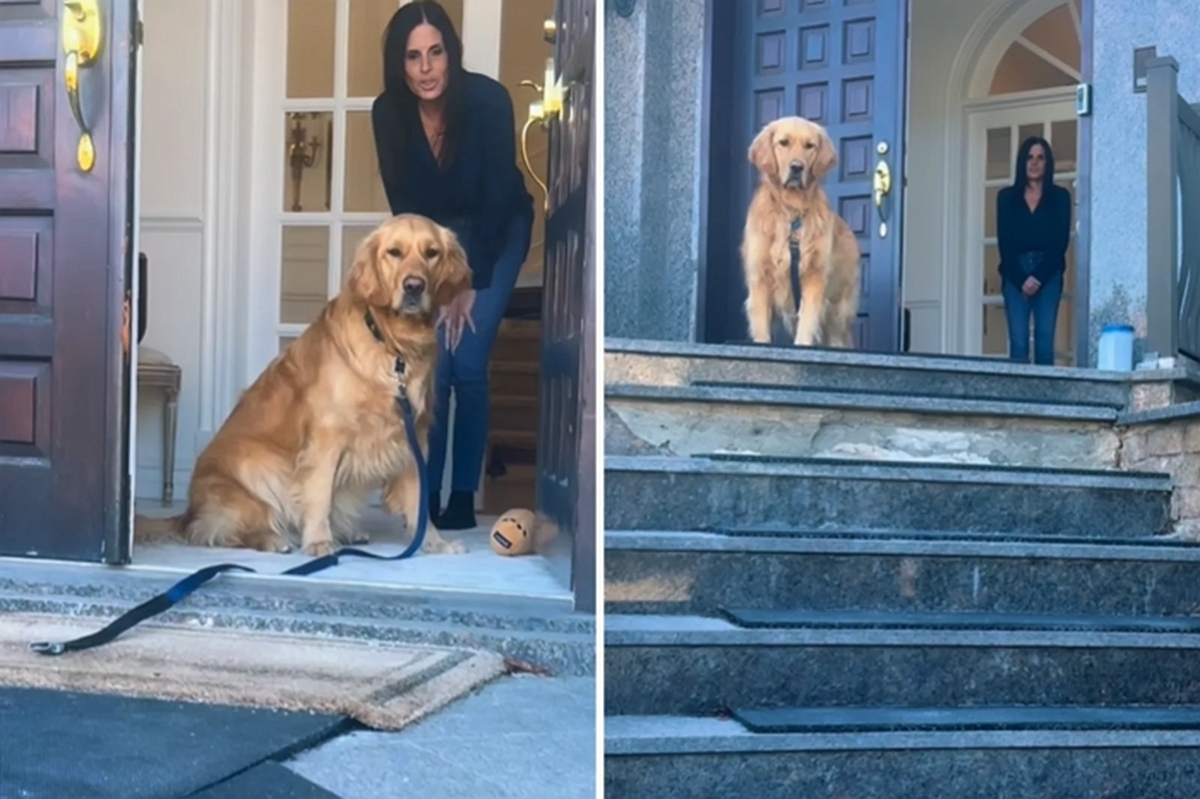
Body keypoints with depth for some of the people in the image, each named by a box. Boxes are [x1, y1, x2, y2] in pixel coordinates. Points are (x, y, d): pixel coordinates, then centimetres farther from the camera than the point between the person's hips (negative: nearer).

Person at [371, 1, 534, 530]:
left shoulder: (488, 100, -27)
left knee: (468, 362, -12)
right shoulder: (388, 112, -18)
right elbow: (403, 203, -10)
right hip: (434, 234, 3)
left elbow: (498, 198, -22)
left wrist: (471, 284, -19)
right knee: (431, 363, -9)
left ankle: (464, 495, -1)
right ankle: (425, 494, 1)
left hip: (498, 233, -2)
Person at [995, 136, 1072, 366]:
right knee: (1018, 342, -6)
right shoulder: (1007, 197, 9)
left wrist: (1038, 277, -9)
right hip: (1016, 275, 0)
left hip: (1048, 274, 0)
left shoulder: (1060, 197, 8)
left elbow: (1061, 242, 0)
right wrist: (1021, 279, -8)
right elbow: (1004, 242, 3)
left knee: (1045, 341, -5)